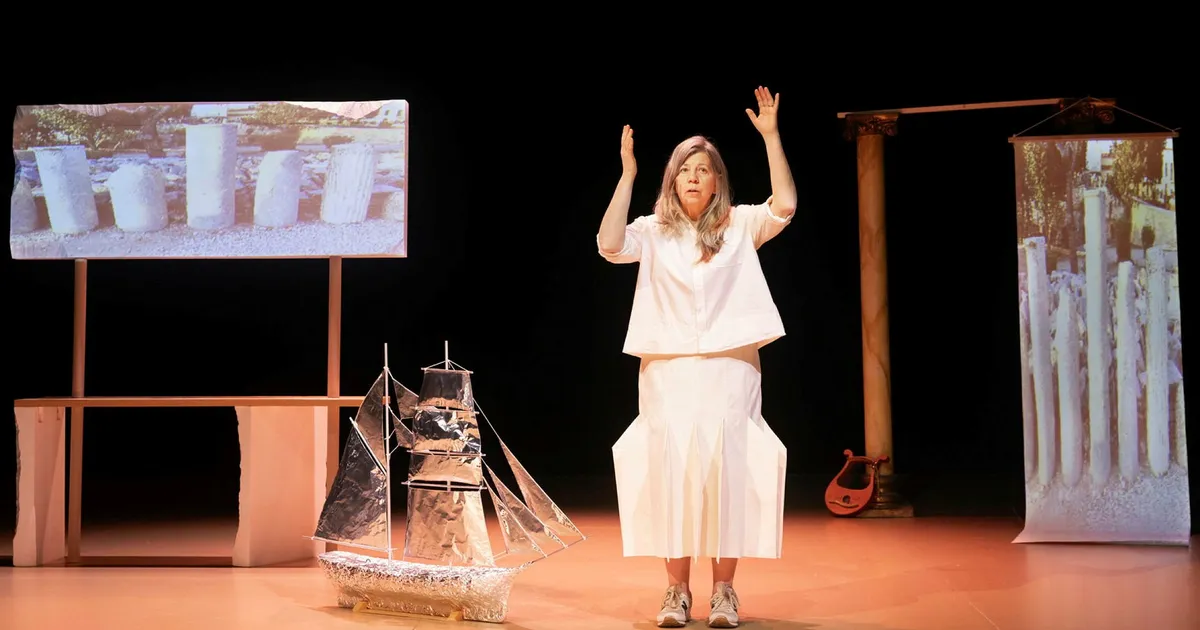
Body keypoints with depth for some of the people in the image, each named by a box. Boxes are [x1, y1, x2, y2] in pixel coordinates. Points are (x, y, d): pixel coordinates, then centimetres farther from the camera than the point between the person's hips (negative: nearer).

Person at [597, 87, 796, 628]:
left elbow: (784, 206, -8)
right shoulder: (654, 231, 9)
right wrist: (627, 175, -8)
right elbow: (610, 245, -9)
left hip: (729, 370, 0)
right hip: (667, 371, 1)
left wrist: (770, 136, -8)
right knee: (670, 471, -3)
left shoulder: (740, 226, 9)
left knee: (724, 470, -6)